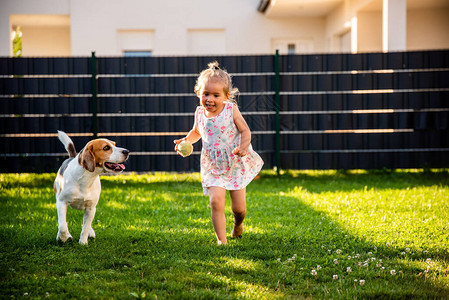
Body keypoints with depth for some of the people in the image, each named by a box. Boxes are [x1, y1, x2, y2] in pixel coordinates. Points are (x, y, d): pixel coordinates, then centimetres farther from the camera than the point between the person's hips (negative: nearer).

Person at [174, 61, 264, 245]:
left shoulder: (231, 110, -10)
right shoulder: (200, 113, 1)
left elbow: (245, 130, -7)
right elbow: (196, 132, 20)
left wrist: (243, 147, -26)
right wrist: (186, 141, 1)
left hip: (236, 164, -2)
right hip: (213, 166, 2)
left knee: (238, 207, 5)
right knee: (216, 201, -19)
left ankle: (238, 223, 42)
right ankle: (221, 241, -10)